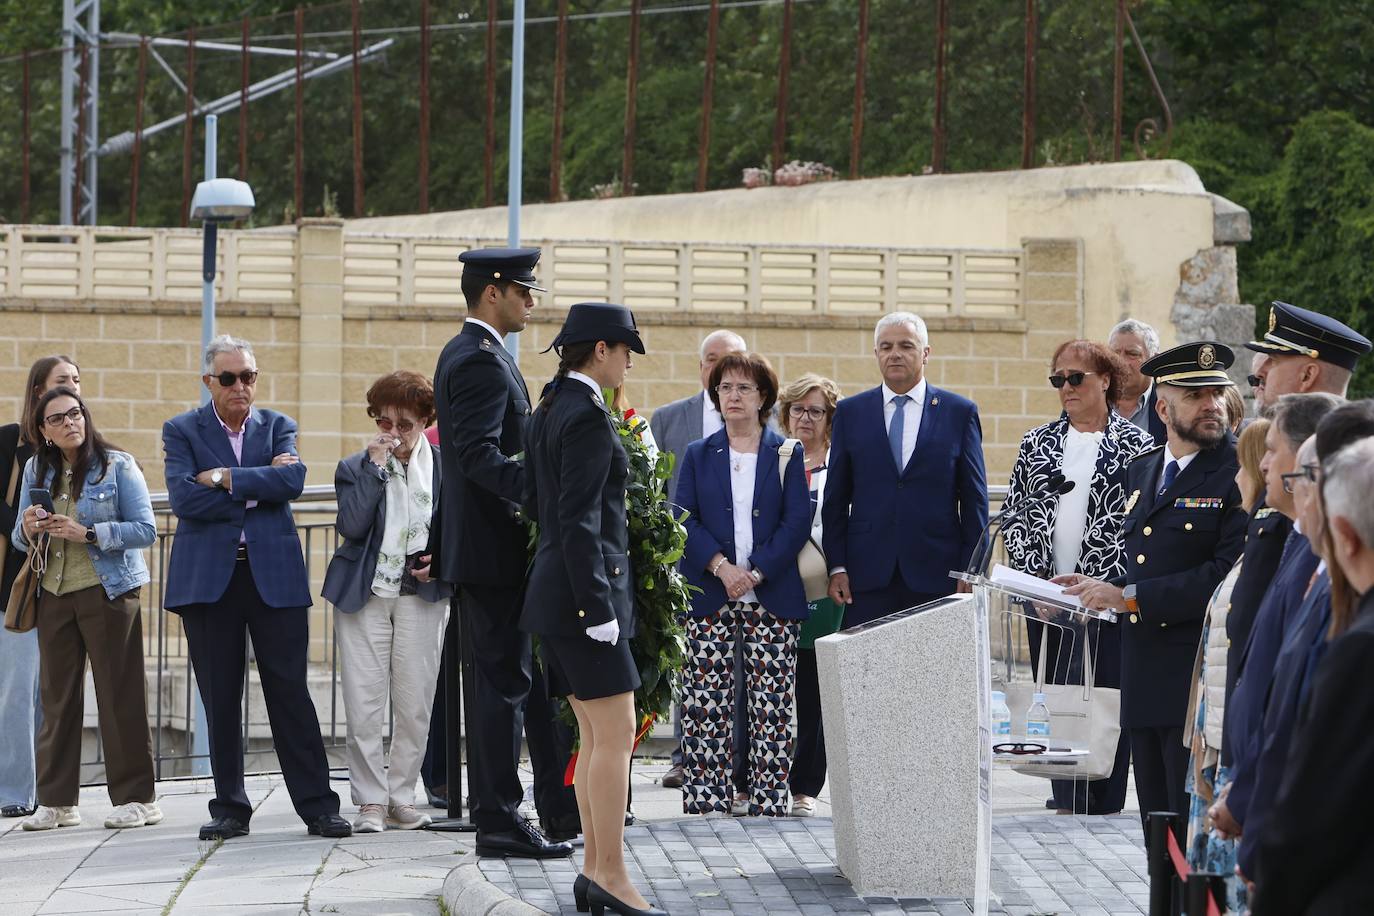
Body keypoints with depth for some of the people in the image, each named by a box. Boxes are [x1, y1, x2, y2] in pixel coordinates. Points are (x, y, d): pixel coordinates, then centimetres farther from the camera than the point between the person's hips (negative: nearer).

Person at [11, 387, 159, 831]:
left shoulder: (117, 466, -3)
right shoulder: (37, 470, 10)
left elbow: (144, 529, -8)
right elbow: (20, 540, 14)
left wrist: (87, 533, -18)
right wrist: (29, 530, -10)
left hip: (108, 591, -4)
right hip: (54, 593, 4)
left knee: (120, 694, -4)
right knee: (57, 695, 4)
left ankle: (136, 798, 2)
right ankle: (56, 802, 10)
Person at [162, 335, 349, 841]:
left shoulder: (277, 426, 11)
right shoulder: (182, 431, 6)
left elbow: (291, 480, -9)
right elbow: (184, 498, -10)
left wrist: (225, 478, -12)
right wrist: (256, 488, -8)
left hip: (274, 574, 0)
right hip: (209, 578, 0)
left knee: (290, 691, -1)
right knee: (220, 698, 3)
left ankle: (317, 804, 2)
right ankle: (230, 808, 12)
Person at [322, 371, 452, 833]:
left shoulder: (444, 466, 5)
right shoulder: (355, 469, 3)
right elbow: (351, 525, -13)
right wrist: (375, 466, -14)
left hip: (422, 595, 1)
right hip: (365, 597, -1)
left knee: (415, 707, 1)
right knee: (363, 707, -4)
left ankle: (401, 798, 13)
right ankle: (370, 800, 3)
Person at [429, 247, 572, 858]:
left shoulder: (463, 354, 17)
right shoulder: (482, 363, -16)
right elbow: (480, 455, -27)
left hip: (475, 546, 11)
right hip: (493, 548, -11)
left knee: (494, 680, 14)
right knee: (504, 680, -8)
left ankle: (492, 814, 18)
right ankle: (499, 820, -7)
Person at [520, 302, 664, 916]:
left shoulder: (549, 411, 14)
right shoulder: (589, 417, -15)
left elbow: (534, 502, 20)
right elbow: (578, 520, -19)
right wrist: (598, 607, -19)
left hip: (556, 587, 10)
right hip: (584, 588, -10)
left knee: (596, 737, 11)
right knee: (616, 734, -9)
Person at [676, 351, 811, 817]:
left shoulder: (786, 455, 8)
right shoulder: (698, 455, 12)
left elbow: (797, 521, -1)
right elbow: (684, 520, 2)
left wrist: (756, 572, -12)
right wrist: (721, 566, -14)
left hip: (772, 599, -1)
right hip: (708, 599, 1)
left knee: (771, 704, -3)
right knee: (705, 705, -4)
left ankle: (768, 797, 1)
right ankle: (705, 800, -1)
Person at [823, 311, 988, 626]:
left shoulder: (960, 412, 6)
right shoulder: (849, 412, 10)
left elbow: (974, 498, 5)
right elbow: (836, 497, 10)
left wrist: (971, 571, -1)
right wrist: (837, 566, 2)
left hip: (937, 575, -1)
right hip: (868, 575, 1)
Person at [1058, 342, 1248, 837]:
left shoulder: (1240, 474, -9)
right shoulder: (1141, 470, 16)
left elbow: (1228, 573, -18)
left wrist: (1129, 596, -15)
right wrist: (1100, 589, 5)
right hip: (1145, 681, 7)